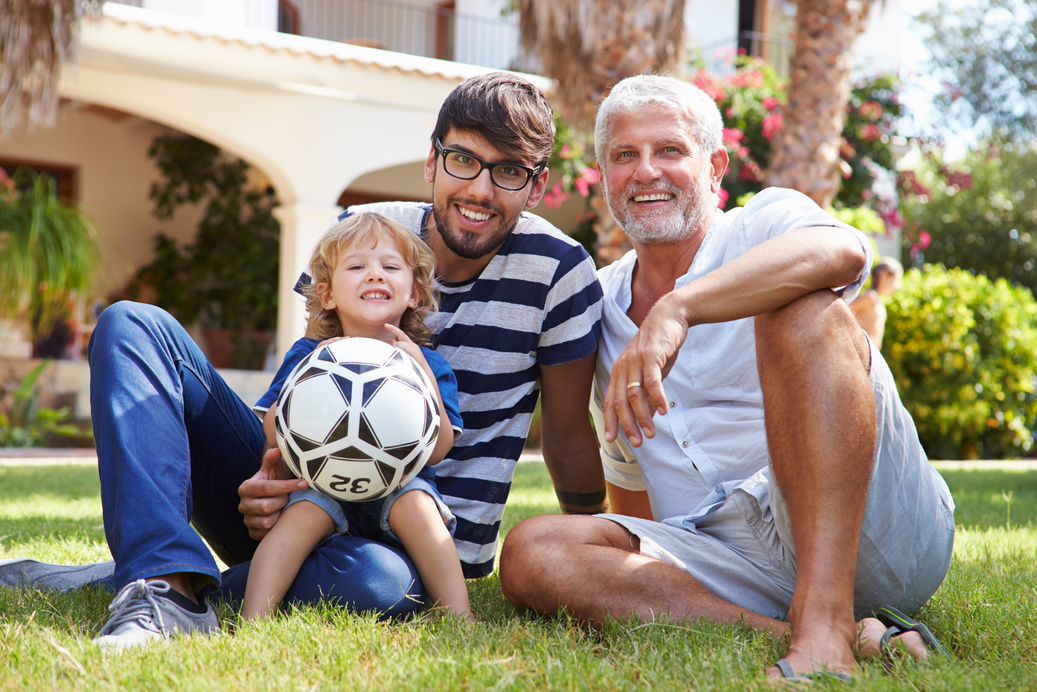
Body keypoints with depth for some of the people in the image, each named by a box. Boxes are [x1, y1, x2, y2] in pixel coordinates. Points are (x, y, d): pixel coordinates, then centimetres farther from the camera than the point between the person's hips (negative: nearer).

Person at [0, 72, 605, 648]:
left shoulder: (556, 270, -9)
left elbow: (570, 435, 0)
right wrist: (274, 478, -21)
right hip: (305, 496, 4)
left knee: (379, 579, -43)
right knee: (131, 325, -12)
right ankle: (170, 580, -31)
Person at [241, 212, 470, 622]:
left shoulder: (428, 364, 4)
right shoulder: (308, 355, 5)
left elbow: (437, 450, -7)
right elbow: (270, 436, -3)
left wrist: (423, 377, -17)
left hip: (399, 486, 0)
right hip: (324, 486, 0)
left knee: (414, 503, -31)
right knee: (303, 512, -30)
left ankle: (460, 619, -28)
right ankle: (252, 622, -35)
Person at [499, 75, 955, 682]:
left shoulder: (767, 220, 2)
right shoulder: (601, 305, 20)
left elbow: (838, 251, -26)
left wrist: (678, 308, -37)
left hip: (870, 542, -5)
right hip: (734, 565, 5)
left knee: (803, 308, -27)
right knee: (531, 553, -19)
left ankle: (826, 627, -38)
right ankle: (806, 634, -31)